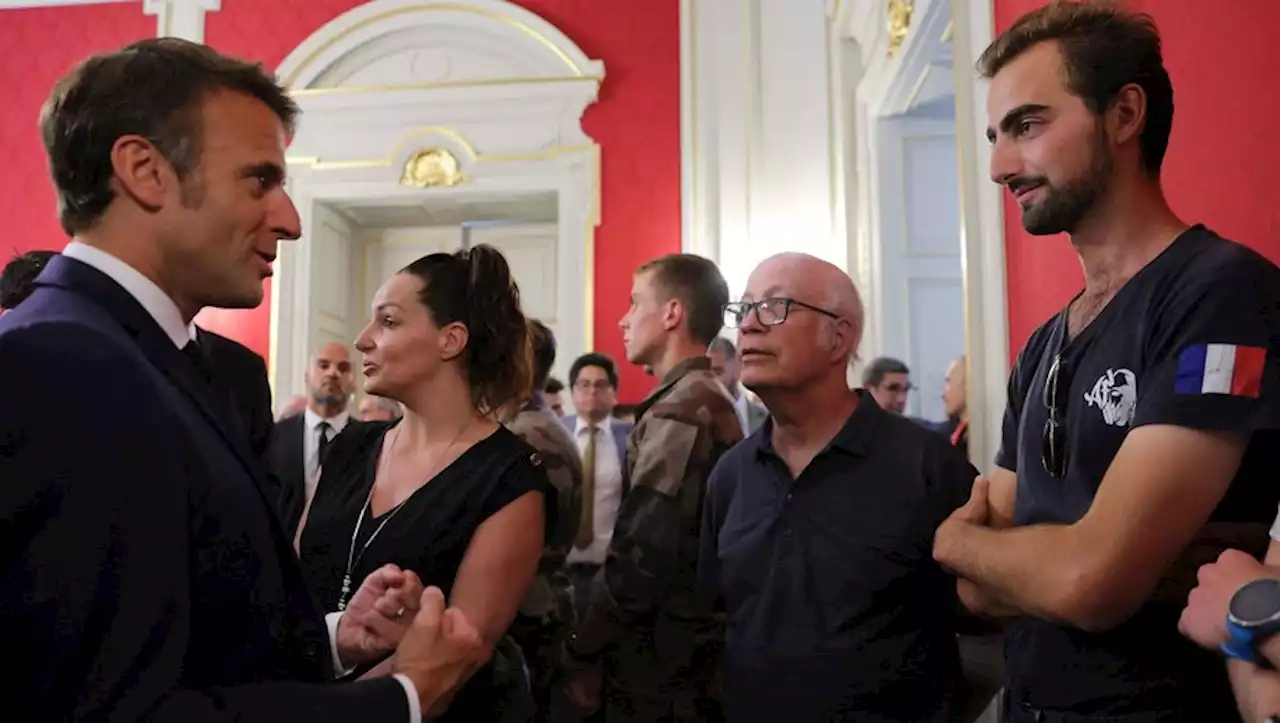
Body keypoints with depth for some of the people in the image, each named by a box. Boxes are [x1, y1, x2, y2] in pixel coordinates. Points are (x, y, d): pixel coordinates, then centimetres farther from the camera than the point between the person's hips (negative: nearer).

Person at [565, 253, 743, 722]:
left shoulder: (677, 411, -19)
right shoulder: (715, 402, 11)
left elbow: (641, 558, -25)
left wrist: (583, 654, -12)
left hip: (661, 666, -9)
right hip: (694, 654, 9)